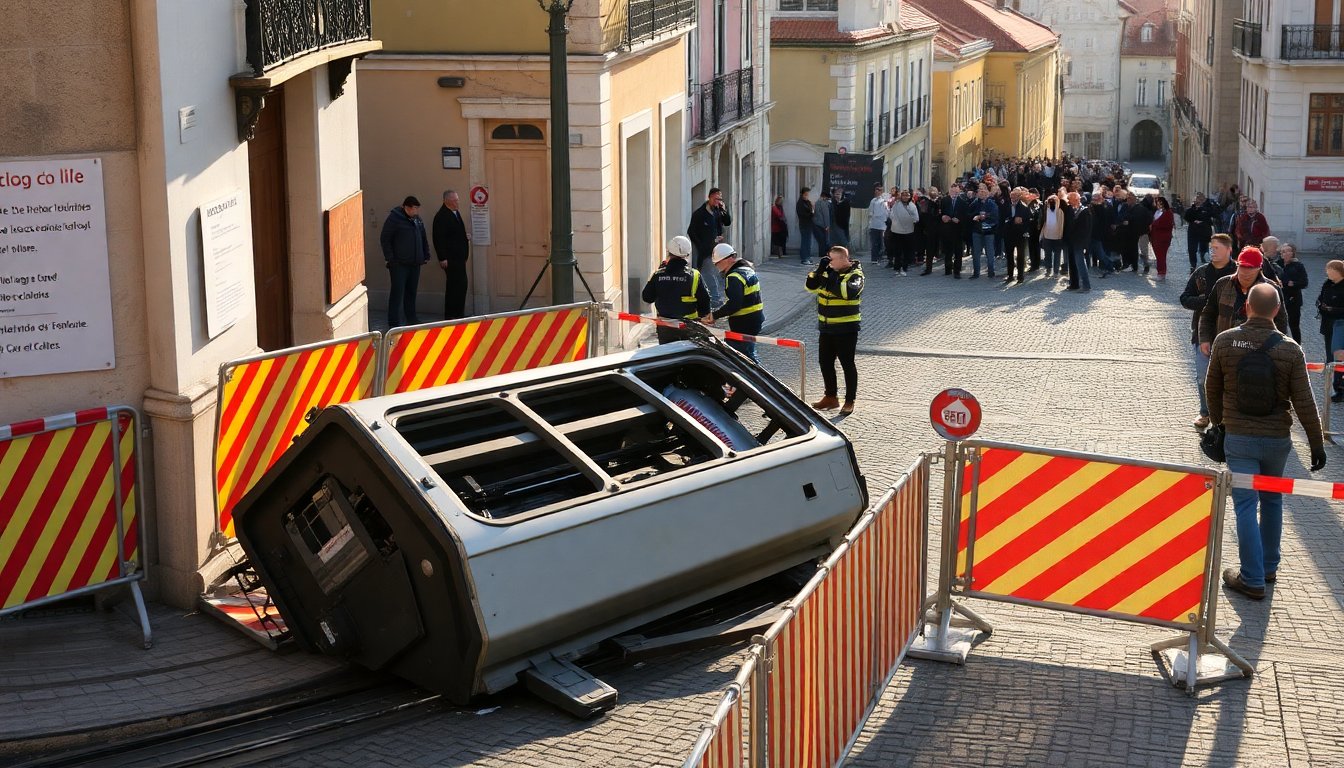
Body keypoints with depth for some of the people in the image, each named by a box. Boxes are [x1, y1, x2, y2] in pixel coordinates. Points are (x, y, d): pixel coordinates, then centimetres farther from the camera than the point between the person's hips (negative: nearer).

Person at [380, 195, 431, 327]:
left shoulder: (417, 219, 13)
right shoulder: (394, 218, -9)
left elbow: (423, 239, 23)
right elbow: (384, 239, -9)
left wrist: (426, 255, 14)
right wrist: (389, 258, -14)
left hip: (415, 263, 7)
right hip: (399, 264, -7)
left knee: (411, 292, 13)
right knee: (397, 292, -7)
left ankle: (411, 319, 22)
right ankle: (394, 323, -5)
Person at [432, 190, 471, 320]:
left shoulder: (456, 213, 15)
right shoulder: (441, 216, -14)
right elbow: (438, 239, -18)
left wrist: (465, 236, 9)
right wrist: (442, 258, -21)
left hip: (459, 257, 10)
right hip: (450, 258, -10)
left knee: (461, 284, 12)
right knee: (455, 285, -8)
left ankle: (459, 314, 20)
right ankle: (451, 315, -3)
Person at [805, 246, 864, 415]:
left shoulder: (854, 274, -11)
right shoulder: (827, 272, 7)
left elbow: (850, 291, -29)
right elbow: (811, 286, -2)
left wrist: (832, 282, -30)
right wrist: (820, 270, -14)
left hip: (846, 329, -7)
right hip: (826, 328, 7)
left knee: (847, 364, 1)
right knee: (825, 362, 13)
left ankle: (849, 402, 9)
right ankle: (831, 397, 27)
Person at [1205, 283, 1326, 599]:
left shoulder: (1225, 341, -9)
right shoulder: (1290, 349, -10)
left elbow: (1213, 387, 3)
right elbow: (1304, 402, -7)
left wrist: (1216, 419, 21)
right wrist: (1317, 443, 3)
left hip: (1239, 439, -1)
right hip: (1277, 439, 1)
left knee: (1245, 505, 2)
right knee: (1272, 501, 20)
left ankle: (1252, 579, 3)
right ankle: (1269, 567, 32)